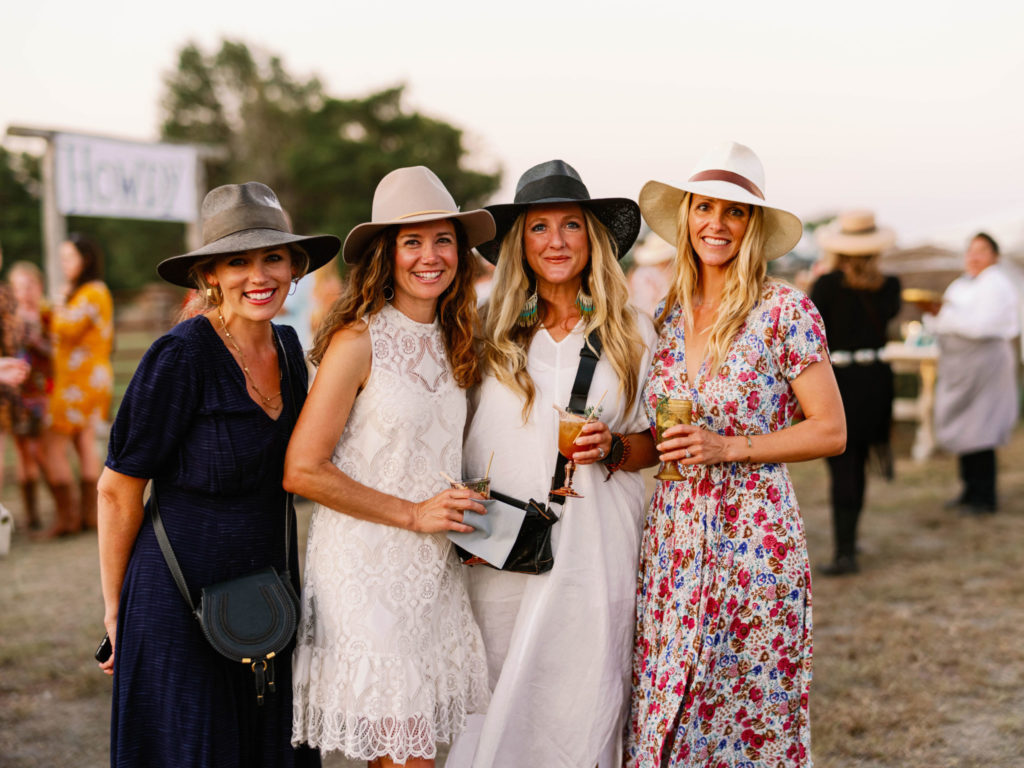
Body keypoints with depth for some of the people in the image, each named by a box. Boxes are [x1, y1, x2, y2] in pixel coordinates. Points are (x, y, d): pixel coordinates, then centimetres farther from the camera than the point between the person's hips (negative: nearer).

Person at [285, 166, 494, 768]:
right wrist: (413, 514, -13)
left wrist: (465, 521, 5)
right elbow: (302, 470, -14)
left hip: (434, 568, 6)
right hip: (367, 566, -6)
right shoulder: (358, 342, -12)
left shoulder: (453, 341, 9)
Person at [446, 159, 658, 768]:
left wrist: (611, 448, -10)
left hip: (594, 551, 0)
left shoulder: (631, 332, 4)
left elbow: (654, 441, 10)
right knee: (498, 711, 5)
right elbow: (465, 439, 10)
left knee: (581, 707, 2)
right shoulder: (492, 332, 4)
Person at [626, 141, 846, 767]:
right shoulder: (668, 315, 9)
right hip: (673, 538, 5)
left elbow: (831, 431, -7)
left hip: (753, 539, -5)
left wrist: (728, 447, -16)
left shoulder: (786, 311, -7)